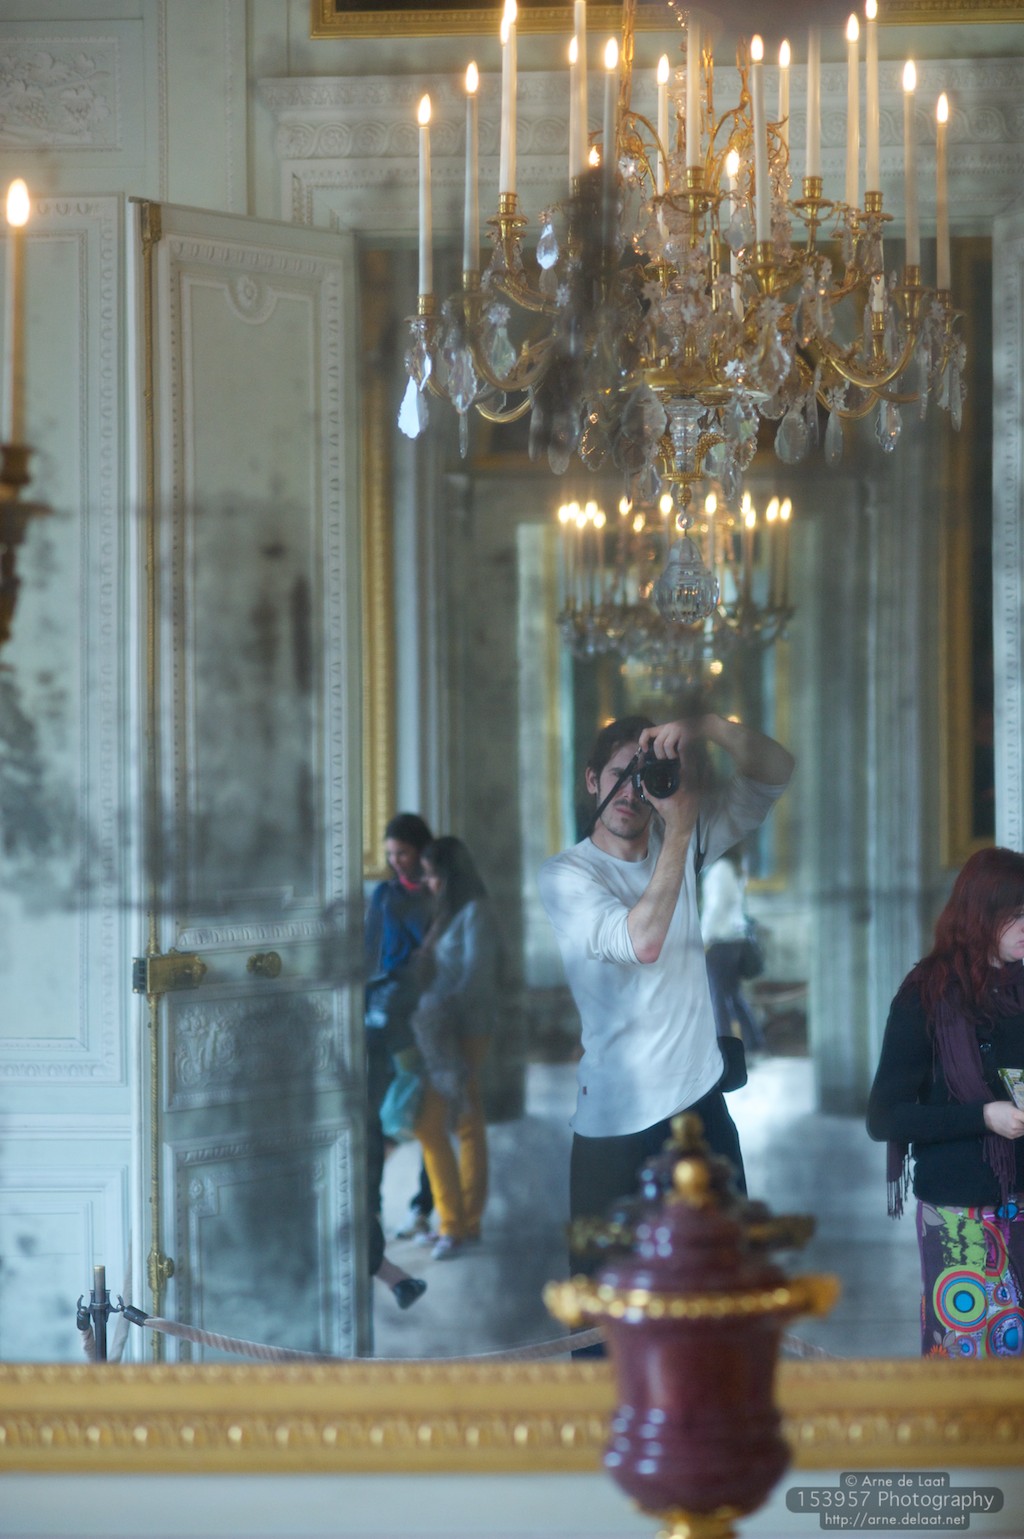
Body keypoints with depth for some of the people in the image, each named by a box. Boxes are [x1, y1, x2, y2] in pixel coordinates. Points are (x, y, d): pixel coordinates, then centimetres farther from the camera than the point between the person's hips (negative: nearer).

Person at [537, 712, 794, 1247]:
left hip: (702, 1101, 5)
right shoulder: (564, 875, -6)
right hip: (618, 1120, -5)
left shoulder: (676, 841, 8)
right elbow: (642, 942, -23)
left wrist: (705, 728, -17)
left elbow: (774, 772, 2)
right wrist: (680, 831, -22)